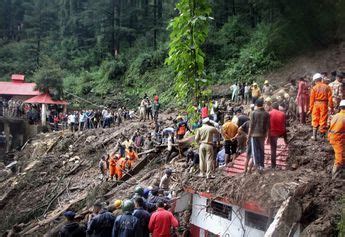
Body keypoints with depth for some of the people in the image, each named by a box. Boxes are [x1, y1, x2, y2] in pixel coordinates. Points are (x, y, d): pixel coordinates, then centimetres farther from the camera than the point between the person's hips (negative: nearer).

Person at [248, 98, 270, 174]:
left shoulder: (253, 113, -9)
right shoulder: (266, 114, 0)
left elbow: (251, 125, -9)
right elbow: (267, 126, 3)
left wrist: (248, 135, -1)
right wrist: (266, 134, 13)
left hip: (254, 134, -3)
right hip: (262, 134, 3)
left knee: (255, 150, 3)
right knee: (262, 150, 12)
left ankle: (257, 165, -4)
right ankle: (261, 166, 14)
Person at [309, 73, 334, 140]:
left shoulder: (314, 88, -3)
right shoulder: (327, 87, -1)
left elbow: (312, 99, -1)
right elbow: (330, 98, -2)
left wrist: (310, 109, 5)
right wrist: (331, 107, 4)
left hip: (316, 104, 0)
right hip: (324, 104, 0)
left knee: (315, 120, 9)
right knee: (323, 119, 8)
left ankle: (314, 136, 12)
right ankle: (322, 133, 13)